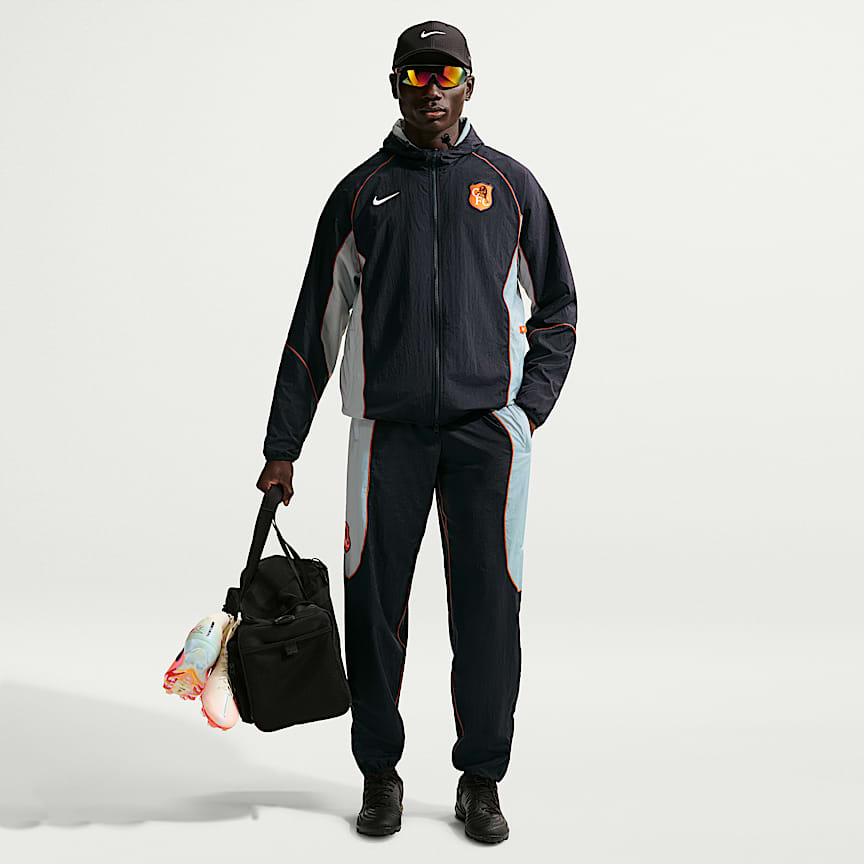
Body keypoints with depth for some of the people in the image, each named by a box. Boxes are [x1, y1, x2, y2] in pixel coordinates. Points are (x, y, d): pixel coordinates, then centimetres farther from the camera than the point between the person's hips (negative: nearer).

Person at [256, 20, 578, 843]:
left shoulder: (510, 185, 10)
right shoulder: (359, 193, 9)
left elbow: (557, 310, 14)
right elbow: (315, 326, 10)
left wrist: (530, 406, 0)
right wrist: (282, 446, 8)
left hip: (487, 426, 0)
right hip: (389, 427, 0)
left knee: (488, 605, 1)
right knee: (374, 601, 2)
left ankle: (482, 779, 16)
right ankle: (379, 773, 19)